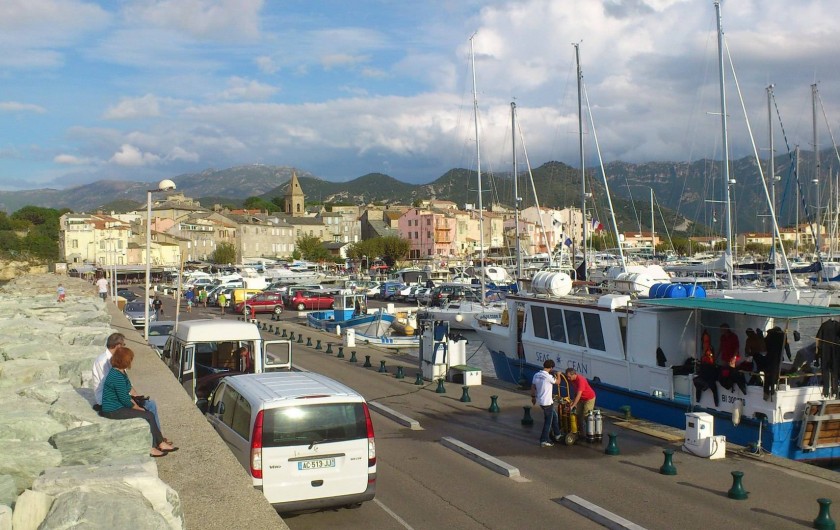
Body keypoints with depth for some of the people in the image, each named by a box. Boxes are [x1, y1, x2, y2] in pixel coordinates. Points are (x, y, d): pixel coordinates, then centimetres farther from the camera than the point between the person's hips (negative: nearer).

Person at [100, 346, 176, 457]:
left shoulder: (121, 372, 9)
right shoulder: (117, 377, -24)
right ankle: (151, 448, -2)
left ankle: (161, 443, 5)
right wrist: (138, 408, -7)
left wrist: (135, 404, 5)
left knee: (149, 413, 3)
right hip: (113, 411, -10)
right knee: (148, 416, -11)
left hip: (118, 406, 10)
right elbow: (124, 399, -21)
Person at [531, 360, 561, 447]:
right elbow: (557, 382, -3)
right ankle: (544, 441, 7)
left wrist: (533, 397, 23)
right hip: (547, 402, -8)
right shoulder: (548, 377, -21)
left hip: (540, 401, 8)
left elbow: (533, 387, 9)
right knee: (548, 421, 3)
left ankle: (557, 434, 35)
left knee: (554, 415, 24)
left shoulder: (536, 375, 1)